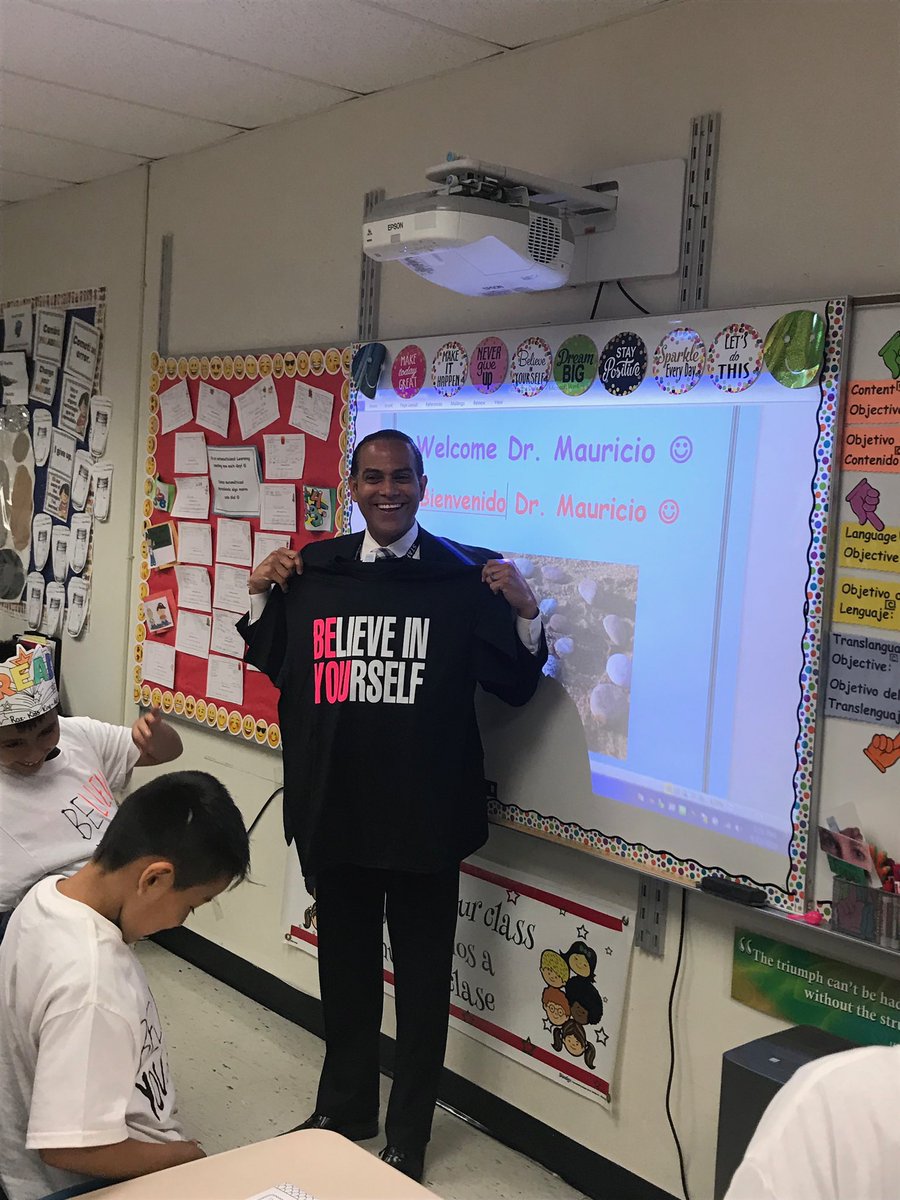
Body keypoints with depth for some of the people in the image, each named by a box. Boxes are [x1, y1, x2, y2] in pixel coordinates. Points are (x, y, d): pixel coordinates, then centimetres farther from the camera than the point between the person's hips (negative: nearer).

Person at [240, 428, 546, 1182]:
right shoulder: (314, 569, 4)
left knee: (421, 980, 11)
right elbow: (278, 671, 14)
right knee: (345, 969, 21)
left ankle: (408, 1138, 28)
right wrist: (261, 601, 1)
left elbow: (516, 688, -4)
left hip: (425, 816, -3)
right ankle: (345, 1108, 41)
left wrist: (525, 613, -19)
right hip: (334, 810, 4)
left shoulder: (467, 576, -7)